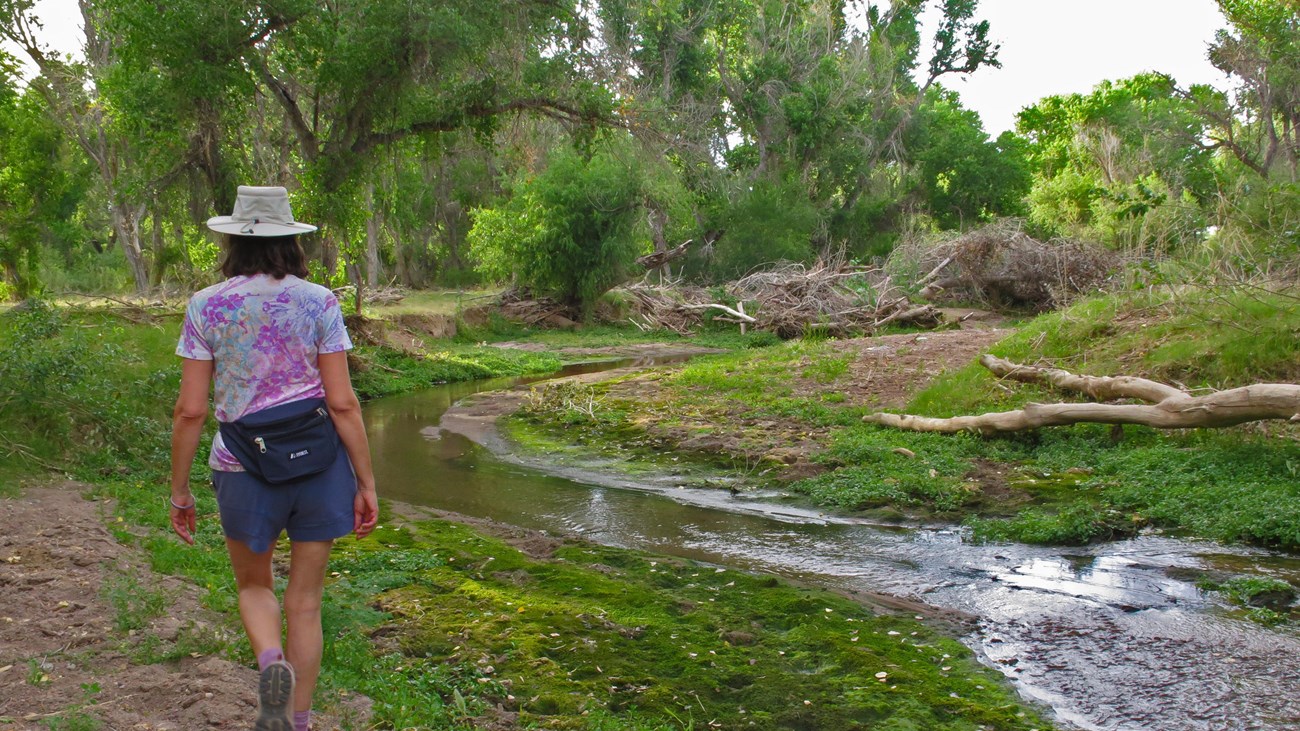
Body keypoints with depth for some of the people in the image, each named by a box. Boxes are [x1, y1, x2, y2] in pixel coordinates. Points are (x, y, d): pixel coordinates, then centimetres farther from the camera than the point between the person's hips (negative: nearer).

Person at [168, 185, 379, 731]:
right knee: (304, 602, 14)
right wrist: (367, 485, -2)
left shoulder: (206, 307, -2)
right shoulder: (317, 302, -4)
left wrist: (179, 491, 7)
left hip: (244, 468, 0)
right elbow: (342, 404, -8)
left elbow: (190, 411, -4)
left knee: (254, 586, 23)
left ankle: (270, 661, -6)